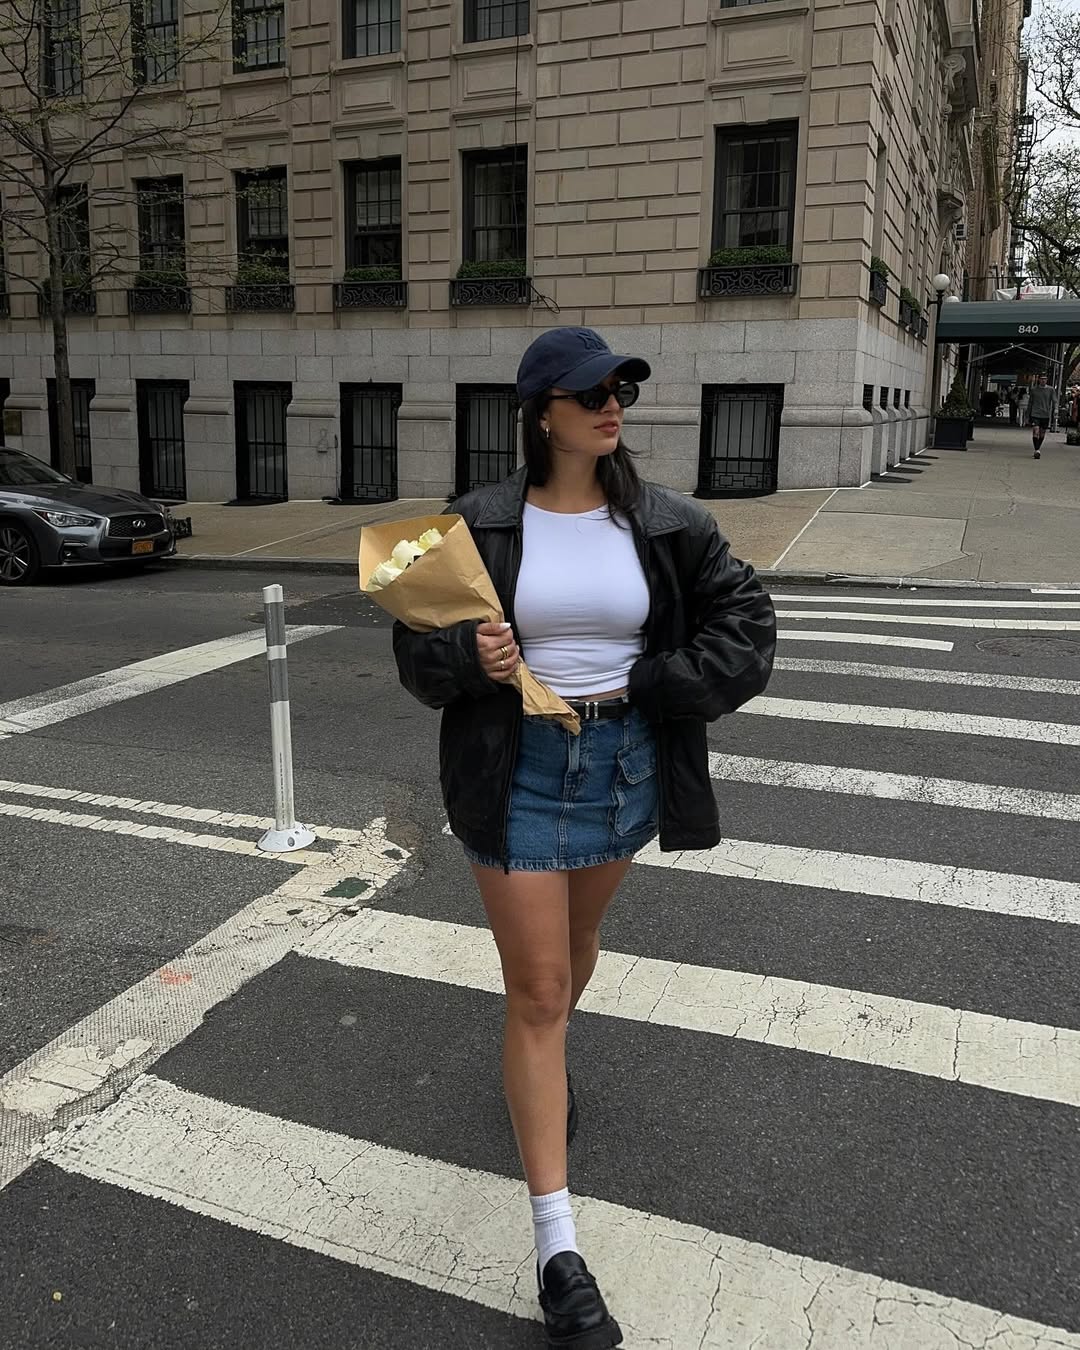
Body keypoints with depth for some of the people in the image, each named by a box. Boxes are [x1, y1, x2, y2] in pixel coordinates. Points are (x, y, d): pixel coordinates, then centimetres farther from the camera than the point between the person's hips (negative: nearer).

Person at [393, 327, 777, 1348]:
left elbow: (745, 622, 1)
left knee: (578, 940, 26)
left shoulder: (666, 526, -3)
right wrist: (469, 658, -23)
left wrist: (660, 682, -11)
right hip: (518, 770, -3)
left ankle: (544, 1066, 60)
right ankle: (557, 1246, 7)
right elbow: (416, 646, -2)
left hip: (625, 763, 3)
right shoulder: (479, 526, -8)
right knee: (537, 994, -1)